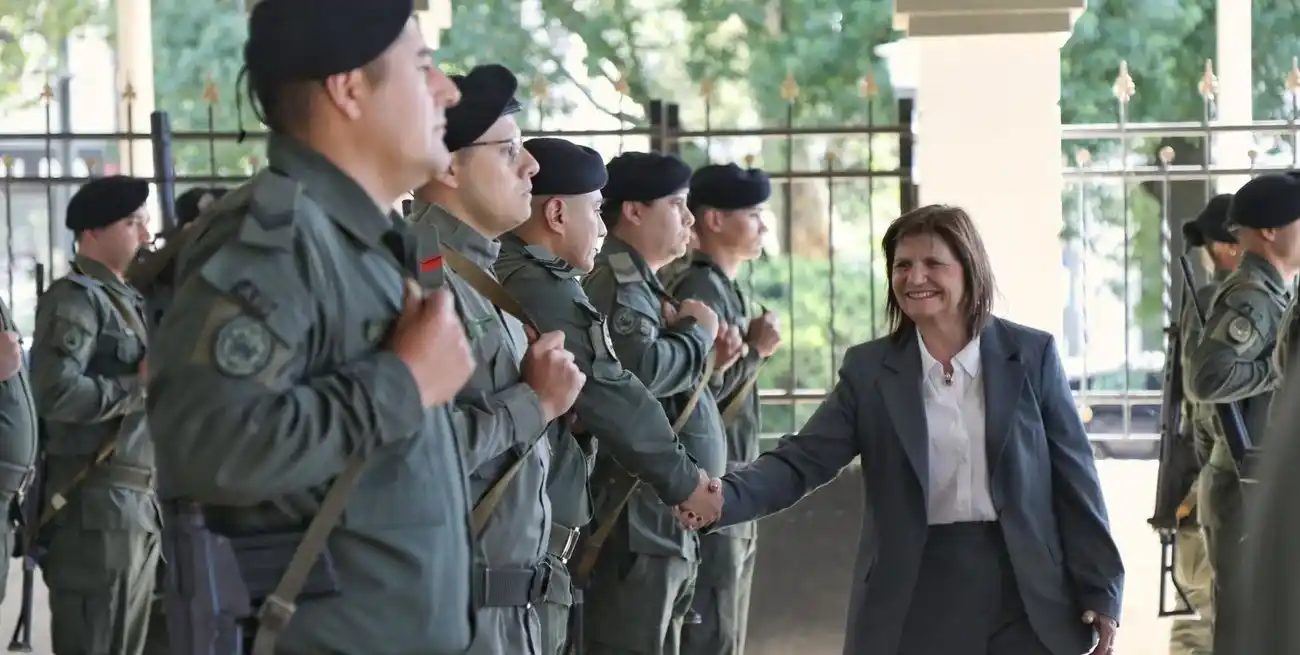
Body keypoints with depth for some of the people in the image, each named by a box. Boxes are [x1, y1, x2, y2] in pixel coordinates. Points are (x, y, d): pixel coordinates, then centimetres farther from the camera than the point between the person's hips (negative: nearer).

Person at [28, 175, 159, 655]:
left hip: (138, 506, 9)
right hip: (95, 507, -9)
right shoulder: (76, 299, -9)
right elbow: (56, 393, -23)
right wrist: (139, 386, -12)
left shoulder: (126, 300, 21)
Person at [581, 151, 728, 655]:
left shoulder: (644, 284, 20)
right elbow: (639, 371, -29)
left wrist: (706, 361, 6)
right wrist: (697, 332, -11)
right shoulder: (616, 281, -12)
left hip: (669, 518, 11)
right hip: (636, 518, -11)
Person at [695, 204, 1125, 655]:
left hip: (1025, 596, 0)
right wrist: (720, 498, -23)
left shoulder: (1031, 354, 2)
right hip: (915, 595, 0)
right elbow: (801, 462, -4)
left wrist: (1101, 590, -1)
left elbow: (1073, 476, 3)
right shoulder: (869, 369, 3)